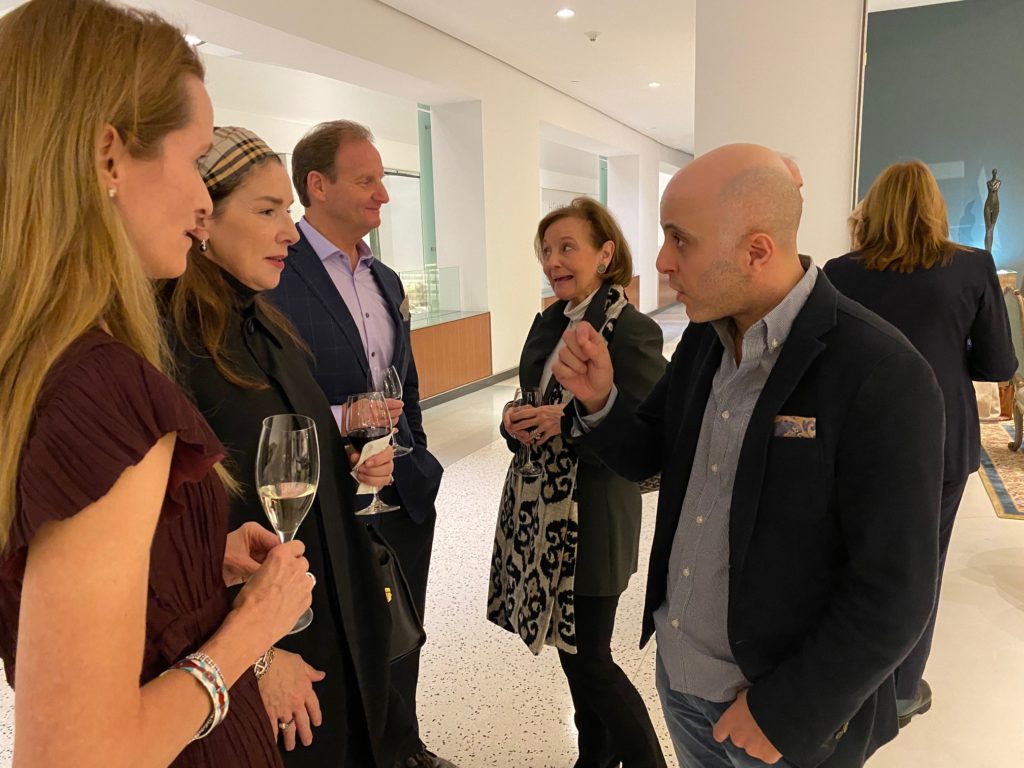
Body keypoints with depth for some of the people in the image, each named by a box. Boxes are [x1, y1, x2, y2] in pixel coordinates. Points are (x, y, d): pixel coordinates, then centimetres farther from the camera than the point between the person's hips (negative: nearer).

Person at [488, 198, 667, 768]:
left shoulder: (632, 330, -15)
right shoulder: (549, 324, 8)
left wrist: (571, 421, -23)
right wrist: (516, 421, -6)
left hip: (593, 522, -7)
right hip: (538, 513, 7)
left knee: (589, 659, 5)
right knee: (571, 648, 19)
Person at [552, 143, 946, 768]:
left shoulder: (883, 380, -24)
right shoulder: (703, 337, -3)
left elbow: (895, 594, -20)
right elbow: (644, 457, 6)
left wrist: (782, 714, -15)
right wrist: (599, 401, -13)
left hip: (788, 710, -6)